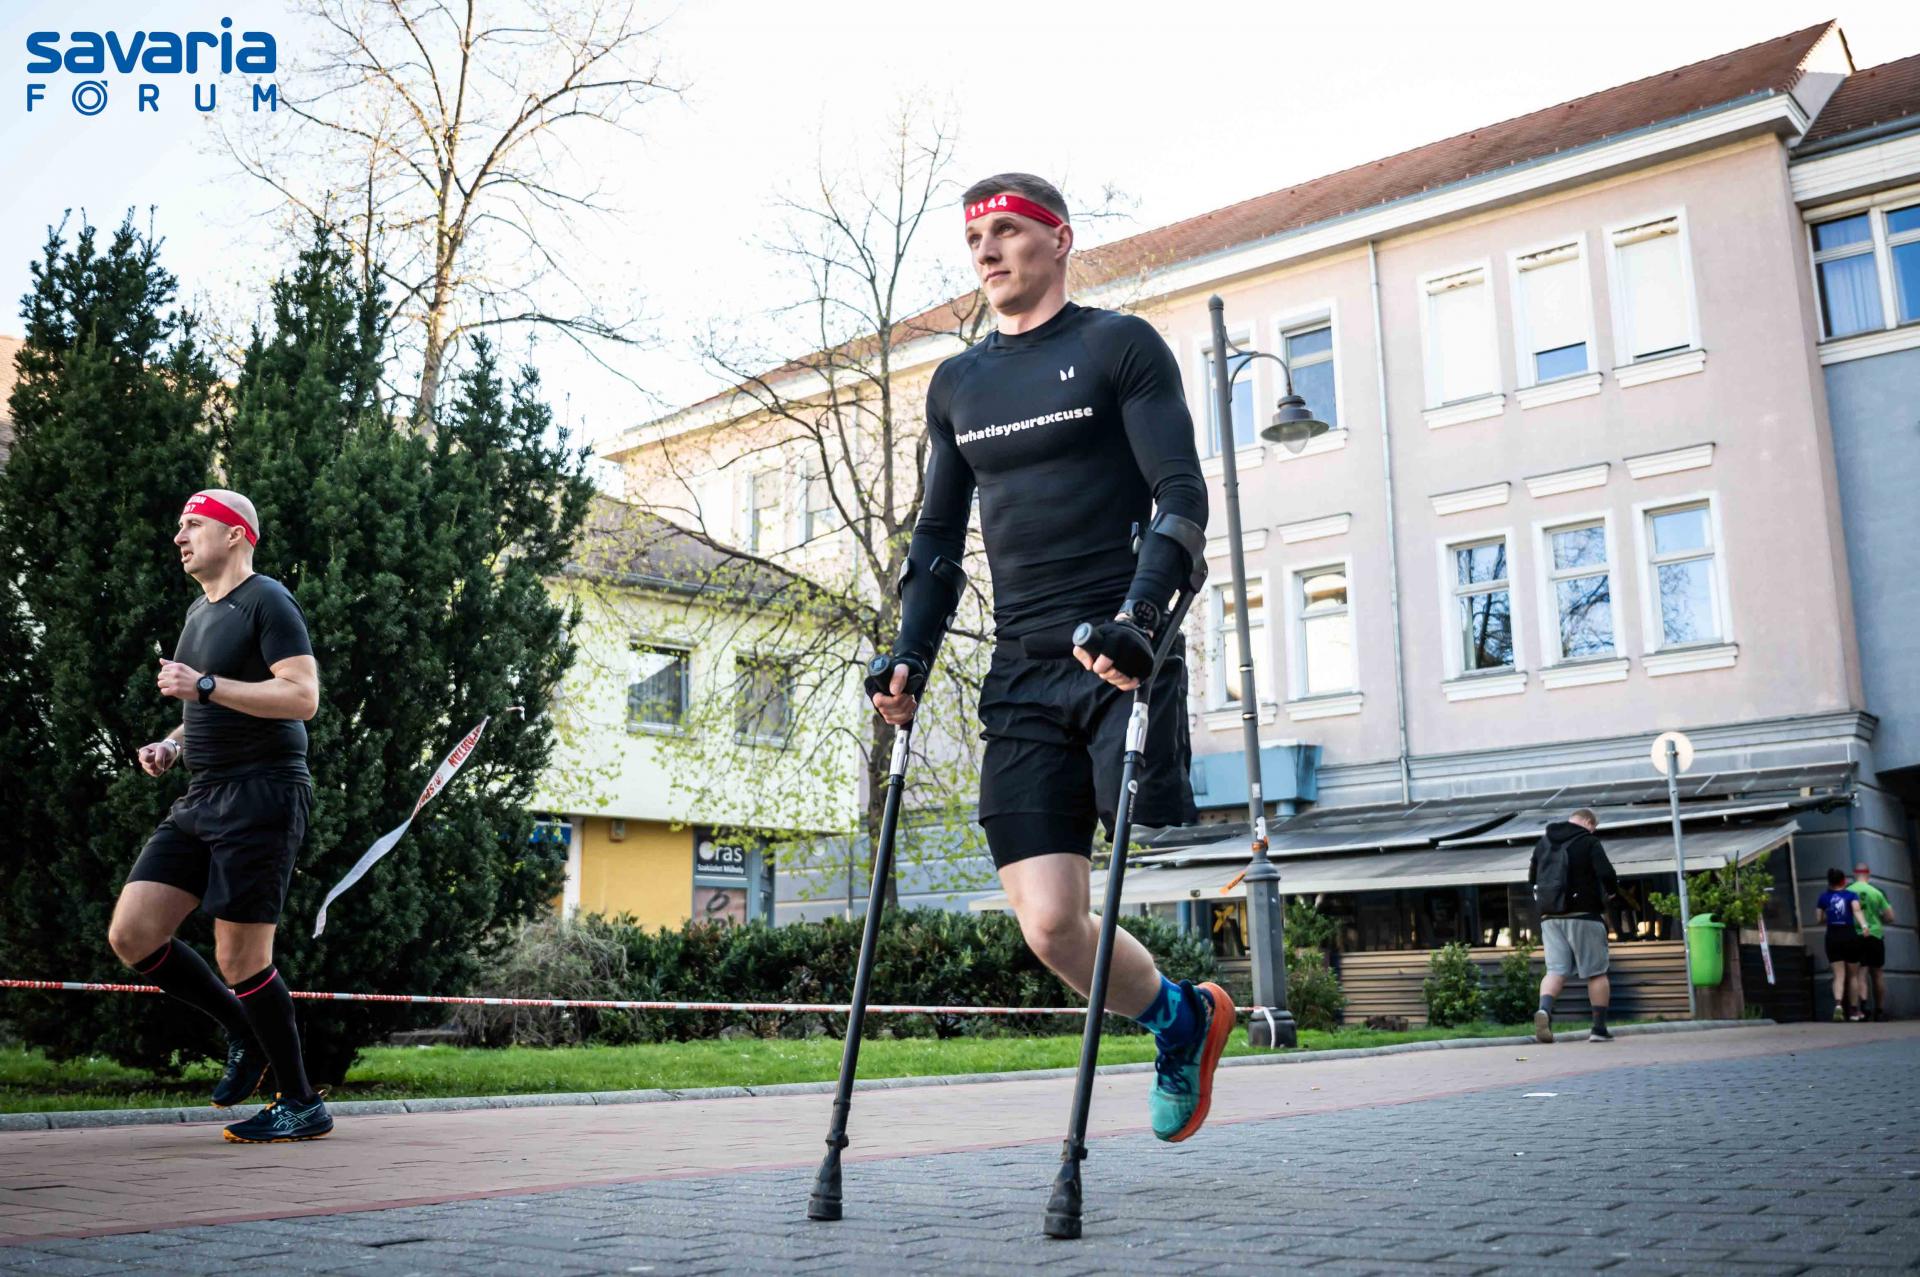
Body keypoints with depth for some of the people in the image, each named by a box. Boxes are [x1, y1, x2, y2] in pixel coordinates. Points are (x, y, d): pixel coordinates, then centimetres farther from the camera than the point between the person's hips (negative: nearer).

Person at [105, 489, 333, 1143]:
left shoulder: (267, 601, -7)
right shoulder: (199, 612, 20)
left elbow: (302, 697, -19)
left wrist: (204, 685, -20)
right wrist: (172, 744, 13)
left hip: (261, 797, -9)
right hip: (202, 798, 9)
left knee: (239, 960, -6)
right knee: (130, 935, 1)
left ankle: (303, 1104, 9)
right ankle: (245, 1034, 19)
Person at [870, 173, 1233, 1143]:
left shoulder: (1120, 347, 4)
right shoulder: (956, 384, 19)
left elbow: (1181, 498, -5)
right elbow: (938, 537, 22)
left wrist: (1137, 615, -20)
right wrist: (909, 661, 9)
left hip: (1121, 660, -4)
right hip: (1020, 674, 4)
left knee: (1077, 910, -12)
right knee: (1048, 926, -5)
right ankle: (1179, 1017, 22)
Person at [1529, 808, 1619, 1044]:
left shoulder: (1543, 842, 14)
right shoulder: (1589, 842, -4)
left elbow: (1531, 878, 20)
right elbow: (1606, 873, -14)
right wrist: (1612, 891, 7)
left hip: (1550, 916, 4)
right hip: (1582, 914, -4)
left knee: (1556, 970, 2)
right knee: (1596, 972, 7)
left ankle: (1544, 1010, -25)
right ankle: (1599, 1028, 8)